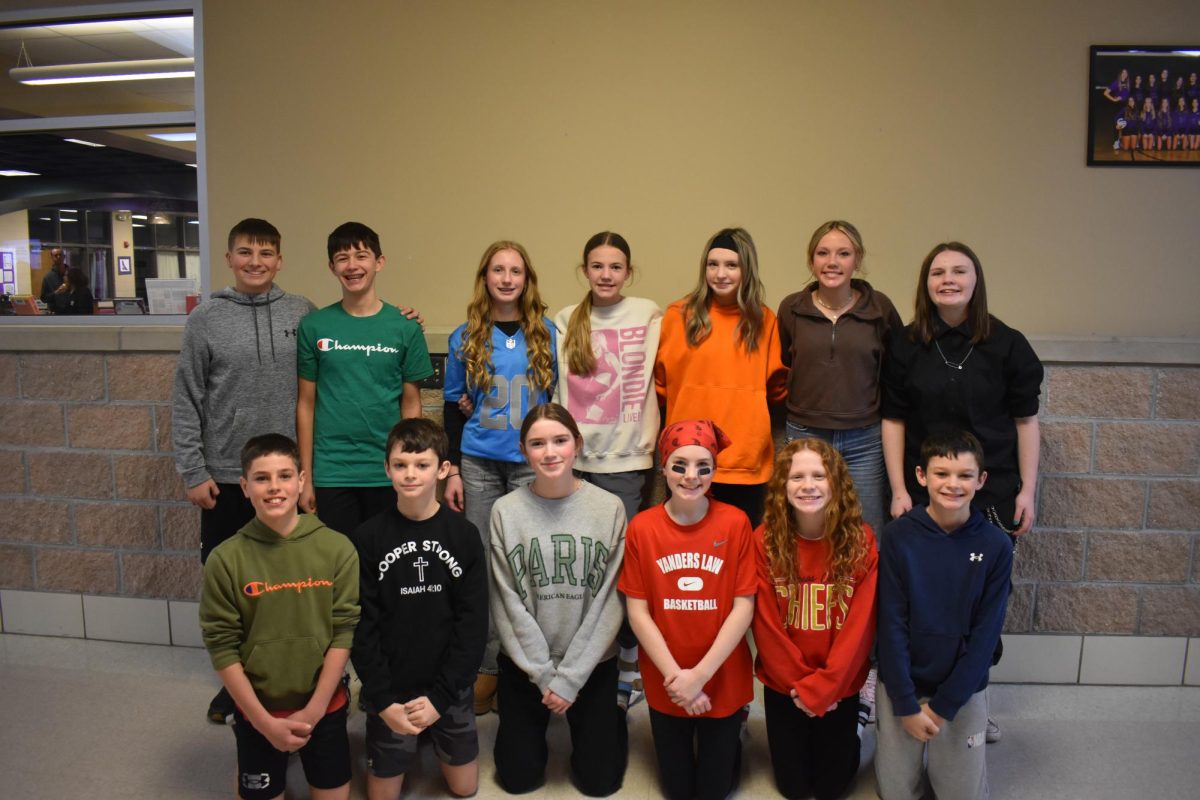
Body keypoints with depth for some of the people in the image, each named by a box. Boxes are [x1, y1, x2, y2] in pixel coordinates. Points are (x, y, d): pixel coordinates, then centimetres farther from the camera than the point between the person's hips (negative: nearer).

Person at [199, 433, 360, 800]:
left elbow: (344, 632, -8)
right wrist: (265, 721, -10)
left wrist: (313, 710, -10)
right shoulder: (225, 559, -12)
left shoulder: (337, 548, -11)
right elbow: (222, 646, -9)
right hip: (257, 713, 0)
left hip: (326, 707, 0)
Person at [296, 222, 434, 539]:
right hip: (330, 473, 0)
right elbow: (306, 404, 4)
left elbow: (411, 405, 3)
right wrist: (305, 477, 2)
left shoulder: (405, 327, 0)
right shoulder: (314, 327, 0)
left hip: (389, 473, 0)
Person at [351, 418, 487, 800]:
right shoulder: (368, 537, -9)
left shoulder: (464, 535, -7)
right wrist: (383, 700, -14)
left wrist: (440, 695, -14)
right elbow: (362, 627, -8)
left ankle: (435, 739, 40)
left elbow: (474, 624, -8)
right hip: (390, 691, -1)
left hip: (450, 688, 1)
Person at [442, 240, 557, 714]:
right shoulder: (465, 337, 5)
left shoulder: (547, 334, 3)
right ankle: (486, 667, 18)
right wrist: (452, 469, 3)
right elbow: (454, 406, 8)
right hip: (479, 463, 1)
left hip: (533, 462, -1)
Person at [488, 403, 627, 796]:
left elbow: (609, 602, -10)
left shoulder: (609, 508, -11)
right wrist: (543, 673, -11)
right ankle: (538, 726, 37)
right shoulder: (506, 511, -11)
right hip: (524, 663, 0)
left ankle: (607, 716, 36)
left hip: (593, 663, 0)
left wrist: (570, 678, -12)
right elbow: (507, 604, -8)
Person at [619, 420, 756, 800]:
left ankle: (730, 734, 43)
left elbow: (743, 607, -12)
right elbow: (637, 611, -8)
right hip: (665, 684, 1)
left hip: (724, 681, -1)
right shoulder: (642, 527, -11)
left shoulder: (736, 523, -13)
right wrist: (675, 675, -14)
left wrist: (700, 674, -16)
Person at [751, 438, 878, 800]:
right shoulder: (765, 539, -15)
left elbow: (860, 624, -13)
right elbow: (765, 624, -10)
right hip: (783, 684, 0)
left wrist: (823, 686, -15)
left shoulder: (862, 539, -14)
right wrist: (800, 683, -11)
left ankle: (850, 738, 43)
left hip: (840, 684, 0)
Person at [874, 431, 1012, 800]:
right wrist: (906, 704, -11)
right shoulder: (899, 536, -13)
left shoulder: (996, 545, -10)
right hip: (902, 686, 0)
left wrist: (943, 706, -10)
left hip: (963, 690, 1)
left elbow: (986, 633, -8)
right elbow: (892, 624, -10)